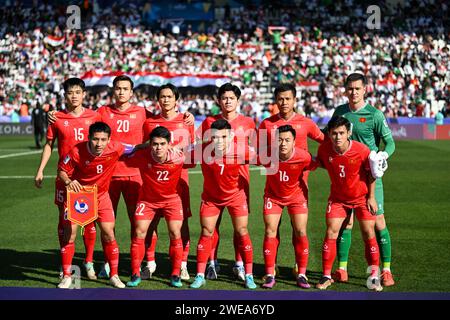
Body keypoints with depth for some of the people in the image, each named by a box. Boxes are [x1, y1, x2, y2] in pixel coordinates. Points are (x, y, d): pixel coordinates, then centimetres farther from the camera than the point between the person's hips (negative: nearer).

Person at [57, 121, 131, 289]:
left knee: (108, 234, -4)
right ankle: (66, 276, 13)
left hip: (101, 195, 1)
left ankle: (114, 275, 13)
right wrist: (68, 182, -30)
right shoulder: (76, 152, -26)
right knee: (69, 233, -3)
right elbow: (61, 170, -13)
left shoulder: (115, 149, -23)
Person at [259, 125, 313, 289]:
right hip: (273, 196, 0)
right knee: (270, 232, -7)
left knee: (301, 233, -4)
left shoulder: (304, 157, -27)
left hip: (296, 196, 0)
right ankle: (270, 275, 1)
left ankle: (301, 275, 8)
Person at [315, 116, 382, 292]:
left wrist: (371, 197, -8)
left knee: (369, 234, -2)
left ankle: (374, 277, 9)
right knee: (331, 232, -7)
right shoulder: (324, 149, -18)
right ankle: (326, 276, 3)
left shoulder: (362, 150, -24)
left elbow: (371, 173, -9)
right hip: (337, 198, 2)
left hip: (362, 197, -2)